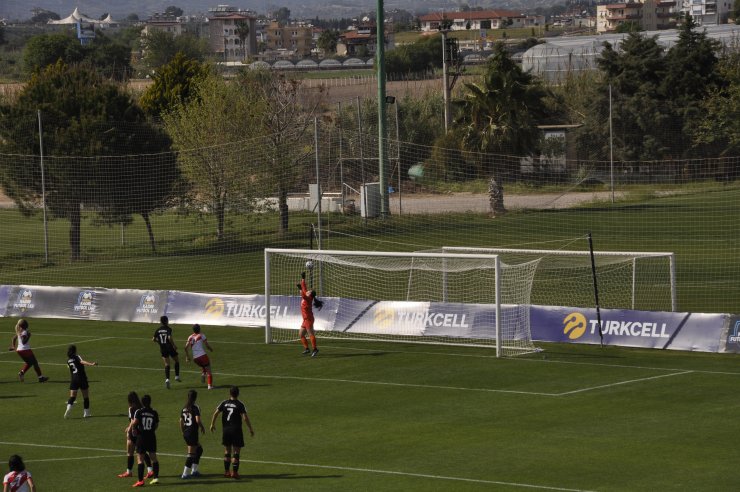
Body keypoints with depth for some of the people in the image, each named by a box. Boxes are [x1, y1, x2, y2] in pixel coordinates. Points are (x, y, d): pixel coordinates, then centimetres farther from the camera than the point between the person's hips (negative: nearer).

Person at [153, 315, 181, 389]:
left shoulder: (158, 330, 3)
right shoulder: (168, 329, -11)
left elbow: (153, 339, 3)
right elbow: (169, 338, -25)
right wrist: (174, 345, -14)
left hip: (163, 349, 4)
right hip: (170, 347, -4)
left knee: (167, 364, 4)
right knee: (177, 360, 19)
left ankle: (167, 379, -13)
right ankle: (177, 376, 16)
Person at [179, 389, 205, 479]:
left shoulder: (184, 408, 8)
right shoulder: (195, 408, -13)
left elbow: (181, 421, 12)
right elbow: (198, 420, -22)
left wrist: (183, 432, 21)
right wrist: (202, 428, -6)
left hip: (185, 433, 8)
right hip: (193, 433, -8)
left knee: (199, 449, 21)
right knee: (191, 453, -1)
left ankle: (194, 470, 19)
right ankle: (185, 473, -1)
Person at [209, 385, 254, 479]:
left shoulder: (224, 403, 2)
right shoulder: (240, 405, -8)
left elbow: (215, 413, 0)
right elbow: (245, 417, -14)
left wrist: (212, 424, 11)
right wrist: (250, 429, -7)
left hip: (226, 430, 4)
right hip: (236, 430, -4)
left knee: (227, 451, 14)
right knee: (236, 452, 1)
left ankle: (226, 471, 16)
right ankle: (234, 472, -2)